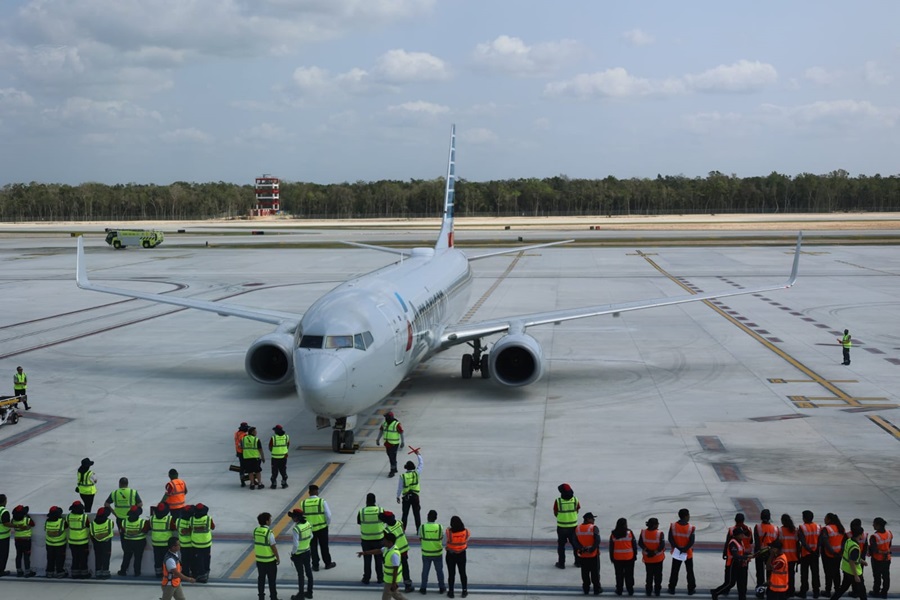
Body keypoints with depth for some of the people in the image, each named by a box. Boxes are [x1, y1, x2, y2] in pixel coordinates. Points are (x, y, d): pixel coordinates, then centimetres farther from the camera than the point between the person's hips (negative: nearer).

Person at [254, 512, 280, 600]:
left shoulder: (256, 531, -3)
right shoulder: (269, 532, -22)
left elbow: (255, 544, 6)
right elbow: (273, 547, -18)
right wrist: (278, 558, -6)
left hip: (259, 559, 6)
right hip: (270, 560, -6)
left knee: (261, 578, 16)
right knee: (271, 580, 7)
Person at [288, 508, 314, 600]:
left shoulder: (296, 529, -27)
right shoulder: (308, 524, -5)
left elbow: (295, 544, -26)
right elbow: (311, 536, 9)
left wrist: (292, 553, -11)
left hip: (298, 554, -7)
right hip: (307, 552, 7)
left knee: (300, 574, 6)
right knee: (308, 572, 16)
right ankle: (309, 592, 28)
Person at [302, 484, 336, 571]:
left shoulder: (303, 503, -6)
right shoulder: (322, 501, -12)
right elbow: (328, 515, -12)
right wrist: (327, 523, 6)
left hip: (309, 528, 1)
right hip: (322, 527, -1)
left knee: (313, 547, 14)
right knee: (324, 546, 15)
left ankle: (315, 565, 20)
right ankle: (328, 563, 27)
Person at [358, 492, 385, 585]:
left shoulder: (362, 511, -13)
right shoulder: (381, 510, -12)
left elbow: (358, 522, 0)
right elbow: (384, 521, 0)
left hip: (366, 539, 0)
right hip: (379, 538, 1)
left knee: (367, 559, 12)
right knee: (379, 558, 15)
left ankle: (366, 578, 18)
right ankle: (380, 577, 22)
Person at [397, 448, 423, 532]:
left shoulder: (402, 476, -9)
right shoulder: (416, 473, -8)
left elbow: (399, 487, -4)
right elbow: (421, 464, 5)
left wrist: (398, 497, 8)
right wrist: (418, 454, 15)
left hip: (406, 497, 0)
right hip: (415, 496, 0)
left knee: (405, 514, 9)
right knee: (417, 514, 8)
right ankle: (419, 530, 10)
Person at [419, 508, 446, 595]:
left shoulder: (422, 527, -15)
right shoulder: (440, 527, -15)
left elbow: (420, 540, -5)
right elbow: (441, 539, -4)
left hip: (426, 553, 0)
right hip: (438, 553, 0)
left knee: (425, 571, 16)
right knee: (439, 571, 17)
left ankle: (423, 588, 25)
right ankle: (441, 588, 28)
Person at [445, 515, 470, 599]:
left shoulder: (448, 532, -25)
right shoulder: (466, 532, -18)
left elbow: (444, 543, -14)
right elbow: (467, 542, -5)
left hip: (450, 555, -2)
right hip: (462, 555, 2)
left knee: (451, 574, 14)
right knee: (462, 573, 19)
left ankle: (451, 592, 24)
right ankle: (464, 591, 29)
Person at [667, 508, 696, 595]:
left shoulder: (673, 526, -10)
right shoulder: (691, 528, -17)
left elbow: (670, 539, -11)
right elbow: (691, 542, -19)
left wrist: (677, 548, -12)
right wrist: (684, 549, -16)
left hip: (676, 552, 2)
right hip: (688, 553, -2)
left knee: (674, 571, 13)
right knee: (690, 571, 13)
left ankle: (672, 588, 19)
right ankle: (691, 589, 20)